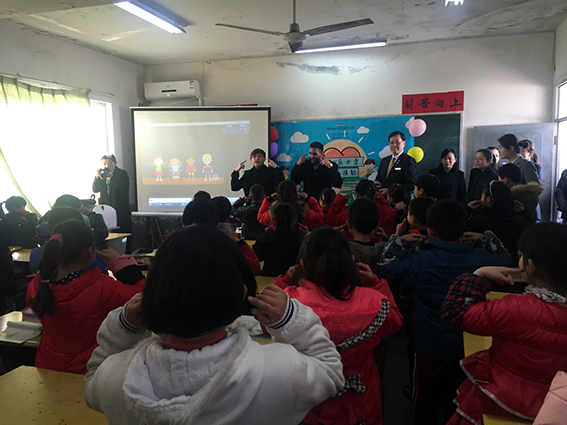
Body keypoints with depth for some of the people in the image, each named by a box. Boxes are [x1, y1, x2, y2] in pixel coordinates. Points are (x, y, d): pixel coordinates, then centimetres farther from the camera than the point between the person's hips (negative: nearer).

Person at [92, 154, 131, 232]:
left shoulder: (122, 173, 0)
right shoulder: (102, 174, 12)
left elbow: (126, 189, -14)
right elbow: (95, 190, 5)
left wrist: (112, 177, -19)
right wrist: (97, 177, -11)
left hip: (120, 209, -3)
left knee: (123, 231, -6)